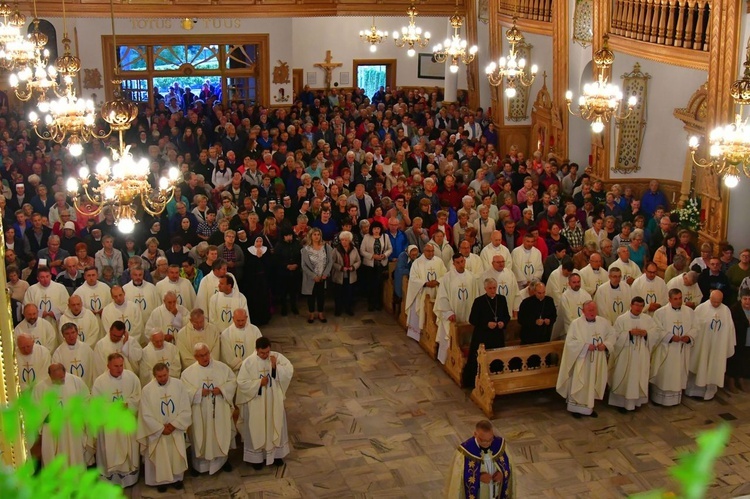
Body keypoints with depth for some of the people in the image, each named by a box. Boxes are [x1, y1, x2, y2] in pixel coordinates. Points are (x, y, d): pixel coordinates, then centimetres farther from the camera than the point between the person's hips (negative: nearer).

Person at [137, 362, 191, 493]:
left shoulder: (178, 384, -9)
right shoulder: (147, 390, -13)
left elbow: (185, 409, -6)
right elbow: (146, 415, -11)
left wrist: (173, 425, -14)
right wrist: (161, 428, -13)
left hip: (176, 430, 2)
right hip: (157, 431, -1)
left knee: (177, 456, 11)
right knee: (160, 458, 8)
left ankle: (177, 478, 30)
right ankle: (161, 480, 27)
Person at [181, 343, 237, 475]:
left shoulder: (222, 367, -2)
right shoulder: (188, 372, -5)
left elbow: (233, 381, 0)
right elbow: (184, 391, -9)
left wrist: (221, 389, -16)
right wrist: (199, 392, -23)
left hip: (219, 411, 1)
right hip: (200, 413, -1)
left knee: (221, 435, 13)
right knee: (200, 437, 8)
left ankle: (222, 460, 34)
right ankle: (198, 464, 24)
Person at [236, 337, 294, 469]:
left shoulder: (277, 357, -10)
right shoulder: (248, 362, -16)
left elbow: (289, 371, -14)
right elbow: (241, 383, -15)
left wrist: (276, 366, -27)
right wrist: (259, 383, -23)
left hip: (274, 400, 3)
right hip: (256, 402, -3)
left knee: (275, 426, 18)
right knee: (256, 430, 11)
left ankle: (276, 453, 38)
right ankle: (256, 457, 30)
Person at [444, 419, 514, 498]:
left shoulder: (500, 444, -14)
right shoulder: (465, 450, -26)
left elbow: (508, 466, 1)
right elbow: (458, 478, -17)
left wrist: (502, 473, -19)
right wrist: (478, 477, -28)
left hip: (497, 495, 3)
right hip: (474, 495, -3)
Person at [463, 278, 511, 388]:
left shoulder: (502, 299, 5)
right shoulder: (478, 301, -7)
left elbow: (507, 316, 11)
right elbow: (472, 320, -7)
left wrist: (503, 322, -11)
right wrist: (487, 324, -18)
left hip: (498, 336, 4)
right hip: (482, 337, -4)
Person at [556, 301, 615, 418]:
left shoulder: (604, 322, 2)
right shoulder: (576, 323, -10)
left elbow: (611, 335, 8)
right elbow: (570, 341, -13)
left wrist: (605, 344, -11)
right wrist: (586, 346, -21)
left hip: (598, 359, 4)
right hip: (581, 359, -4)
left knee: (593, 383, 11)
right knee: (579, 384, 1)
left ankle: (589, 407, 25)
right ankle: (576, 407, 13)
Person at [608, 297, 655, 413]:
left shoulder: (648, 319, 5)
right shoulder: (621, 319, -6)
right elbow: (616, 336, -10)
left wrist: (646, 333, -14)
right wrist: (629, 333, -21)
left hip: (641, 355, 3)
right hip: (625, 354, -3)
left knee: (639, 377, 8)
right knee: (624, 378, 2)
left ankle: (636, 401, 22)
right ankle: (621, 402, 12)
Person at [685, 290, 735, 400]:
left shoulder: (726, 310, -2)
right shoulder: (700, 309, -12)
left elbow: (730, 329, 4)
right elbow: (695, 327, -9)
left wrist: (730, 345, 5)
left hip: (718, 347, 3)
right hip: (701, 345, -3)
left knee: (713, 369, 12)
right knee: (699, 368, 9)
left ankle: (709, 392, 26)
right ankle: (694, 390, 23)